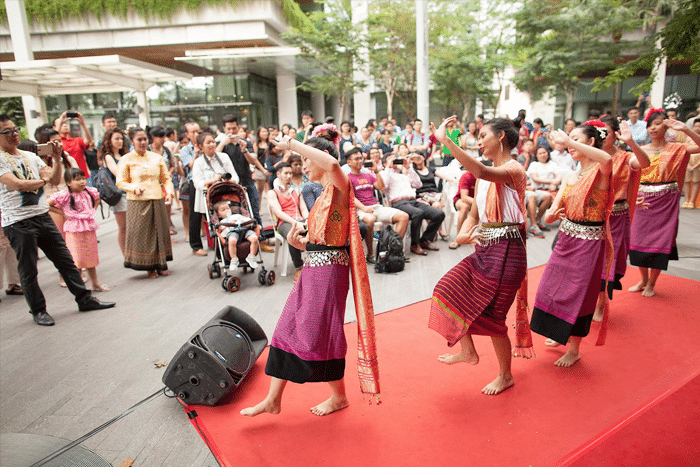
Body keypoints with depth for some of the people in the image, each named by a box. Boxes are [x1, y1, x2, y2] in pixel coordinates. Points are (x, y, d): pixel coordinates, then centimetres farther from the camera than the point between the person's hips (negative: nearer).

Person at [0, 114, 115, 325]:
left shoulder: (30, 156, 14)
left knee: (66, 260, 8)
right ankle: (38, 310, 19)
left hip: (43, 217, 6)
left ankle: (85, 300, 16)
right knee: (28, 271, 5)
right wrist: (43, 180, -4)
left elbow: (55, 180, 11)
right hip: (18, 223, -6)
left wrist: (57, 158, -3)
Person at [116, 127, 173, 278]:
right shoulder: (126, 160, 1)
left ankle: (161, 265, 19)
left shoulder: (156, 158, 11)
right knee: (142, 234, 0)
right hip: (137, 202, -3)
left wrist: (169, 191, -5)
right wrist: (134, 188, -19)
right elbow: (120, 182, -1)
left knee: (160, 231, 8)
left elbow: (166, 178, 14)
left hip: (157, 200, 4)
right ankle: (149, 267, 11)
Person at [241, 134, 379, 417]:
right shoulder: (325, 195, 18)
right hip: (314, 267, 9)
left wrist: (292, 144, -24)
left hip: (329, 269, -9)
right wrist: (299, 242, 1)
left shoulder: (339, 188, -10)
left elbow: (333, 164, -36)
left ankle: (338, 396, 25)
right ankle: (273, 400, 22)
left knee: (320, 334, 1)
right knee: (288, 328, 10)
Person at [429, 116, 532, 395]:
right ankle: (468, 351, 28)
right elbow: (474, 215, 13)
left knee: (491, 316, 2)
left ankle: (505, 376, 28)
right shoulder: (485, 176, 13)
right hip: (484, 249, 8)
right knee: (448, 290, 9)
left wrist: (445, 140, -37)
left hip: (505, 250, -8)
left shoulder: (513, 169, -14)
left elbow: (482, 172, -36)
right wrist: (463, 234, -9)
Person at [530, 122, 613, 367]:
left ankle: (574, 349, 23)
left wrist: (568, 140, -35)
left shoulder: (600, 172, -12)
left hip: (589, 242, -7)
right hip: (566, 237, 7)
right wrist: (550, 215, -21)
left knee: (578, 293, 3)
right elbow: (554, 211, 4)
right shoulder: (571, 177, 8)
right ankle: (562, 333, 41)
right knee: (553, 287, 17)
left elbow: (607, 159, -39)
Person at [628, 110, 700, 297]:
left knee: (660, 242, 1)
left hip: (666, 201, -2)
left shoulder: (675, 149, 1)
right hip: (644, 202, 2)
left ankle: (651, 284, 16)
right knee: (639, 240, 2)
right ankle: (643, 279, 23)